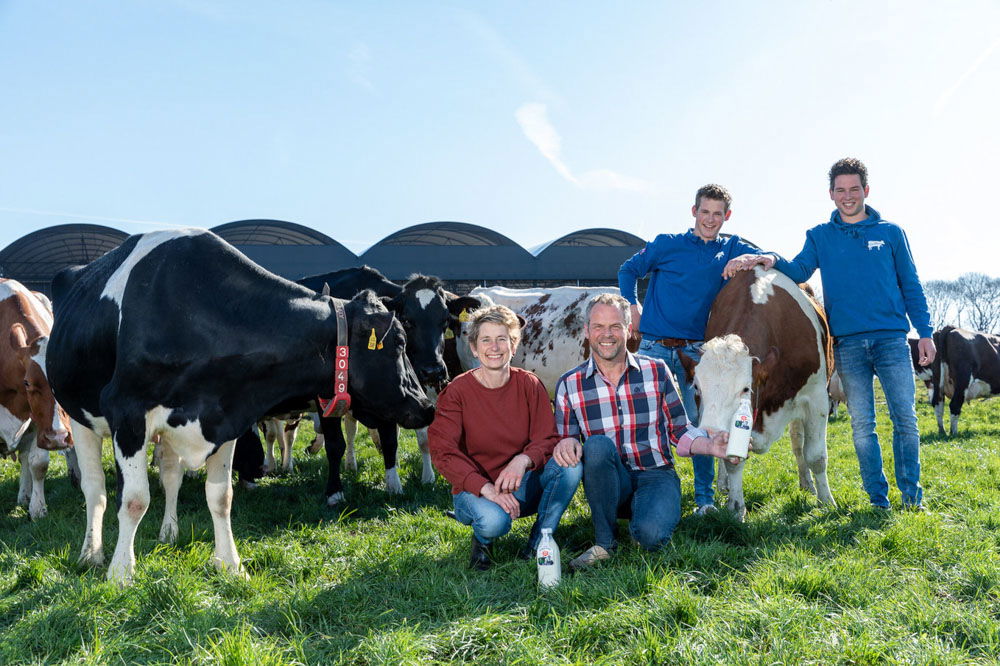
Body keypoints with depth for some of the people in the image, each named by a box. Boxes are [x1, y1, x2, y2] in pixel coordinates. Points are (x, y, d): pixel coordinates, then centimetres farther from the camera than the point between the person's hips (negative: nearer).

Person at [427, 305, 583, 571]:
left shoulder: (529, 385, -1)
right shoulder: (456, 392, -9)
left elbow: (548, 438, -5)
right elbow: (442, 451, -17)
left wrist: (523, 460, -29)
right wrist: (486, 488, -30)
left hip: (522, 487, 3)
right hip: (474, 489, -3)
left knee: (570, 462, -23)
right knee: (494, 520, -36)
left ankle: (537, 545, -9)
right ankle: (482, 540, 4)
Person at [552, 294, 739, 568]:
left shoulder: (656, 371, 4)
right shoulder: (569, 385, 2)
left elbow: (679, 431, 8)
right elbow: (564, 441, 5)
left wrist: (710, 446, -12)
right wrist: (566, 443, -20)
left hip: (656, 476, -1)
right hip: (608, 484, 1)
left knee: (650, 533, -32)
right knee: (597, 445, -33)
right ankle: (604, 542, -15)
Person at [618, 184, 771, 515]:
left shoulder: (731, 249, 10)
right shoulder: (667, 244, 6)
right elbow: (628, 270, 15)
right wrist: (633, 307, 2)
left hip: (694, 351, 1)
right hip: (653, 348, -1)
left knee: (700, 424, 0)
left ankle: (705, 499, 12)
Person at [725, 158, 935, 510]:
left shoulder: (890, 233, 10)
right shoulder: (820, 236, 12)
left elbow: (911, 286, 11)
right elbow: (798, 272, -2)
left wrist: (925, 333, 4)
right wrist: (767, 260, -22)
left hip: (892, 338, 0)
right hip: (847, 342, 1)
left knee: (905, 417, -4)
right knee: (861, 424, 4)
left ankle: (911, 495, 9)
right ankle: (878, 499, 14)